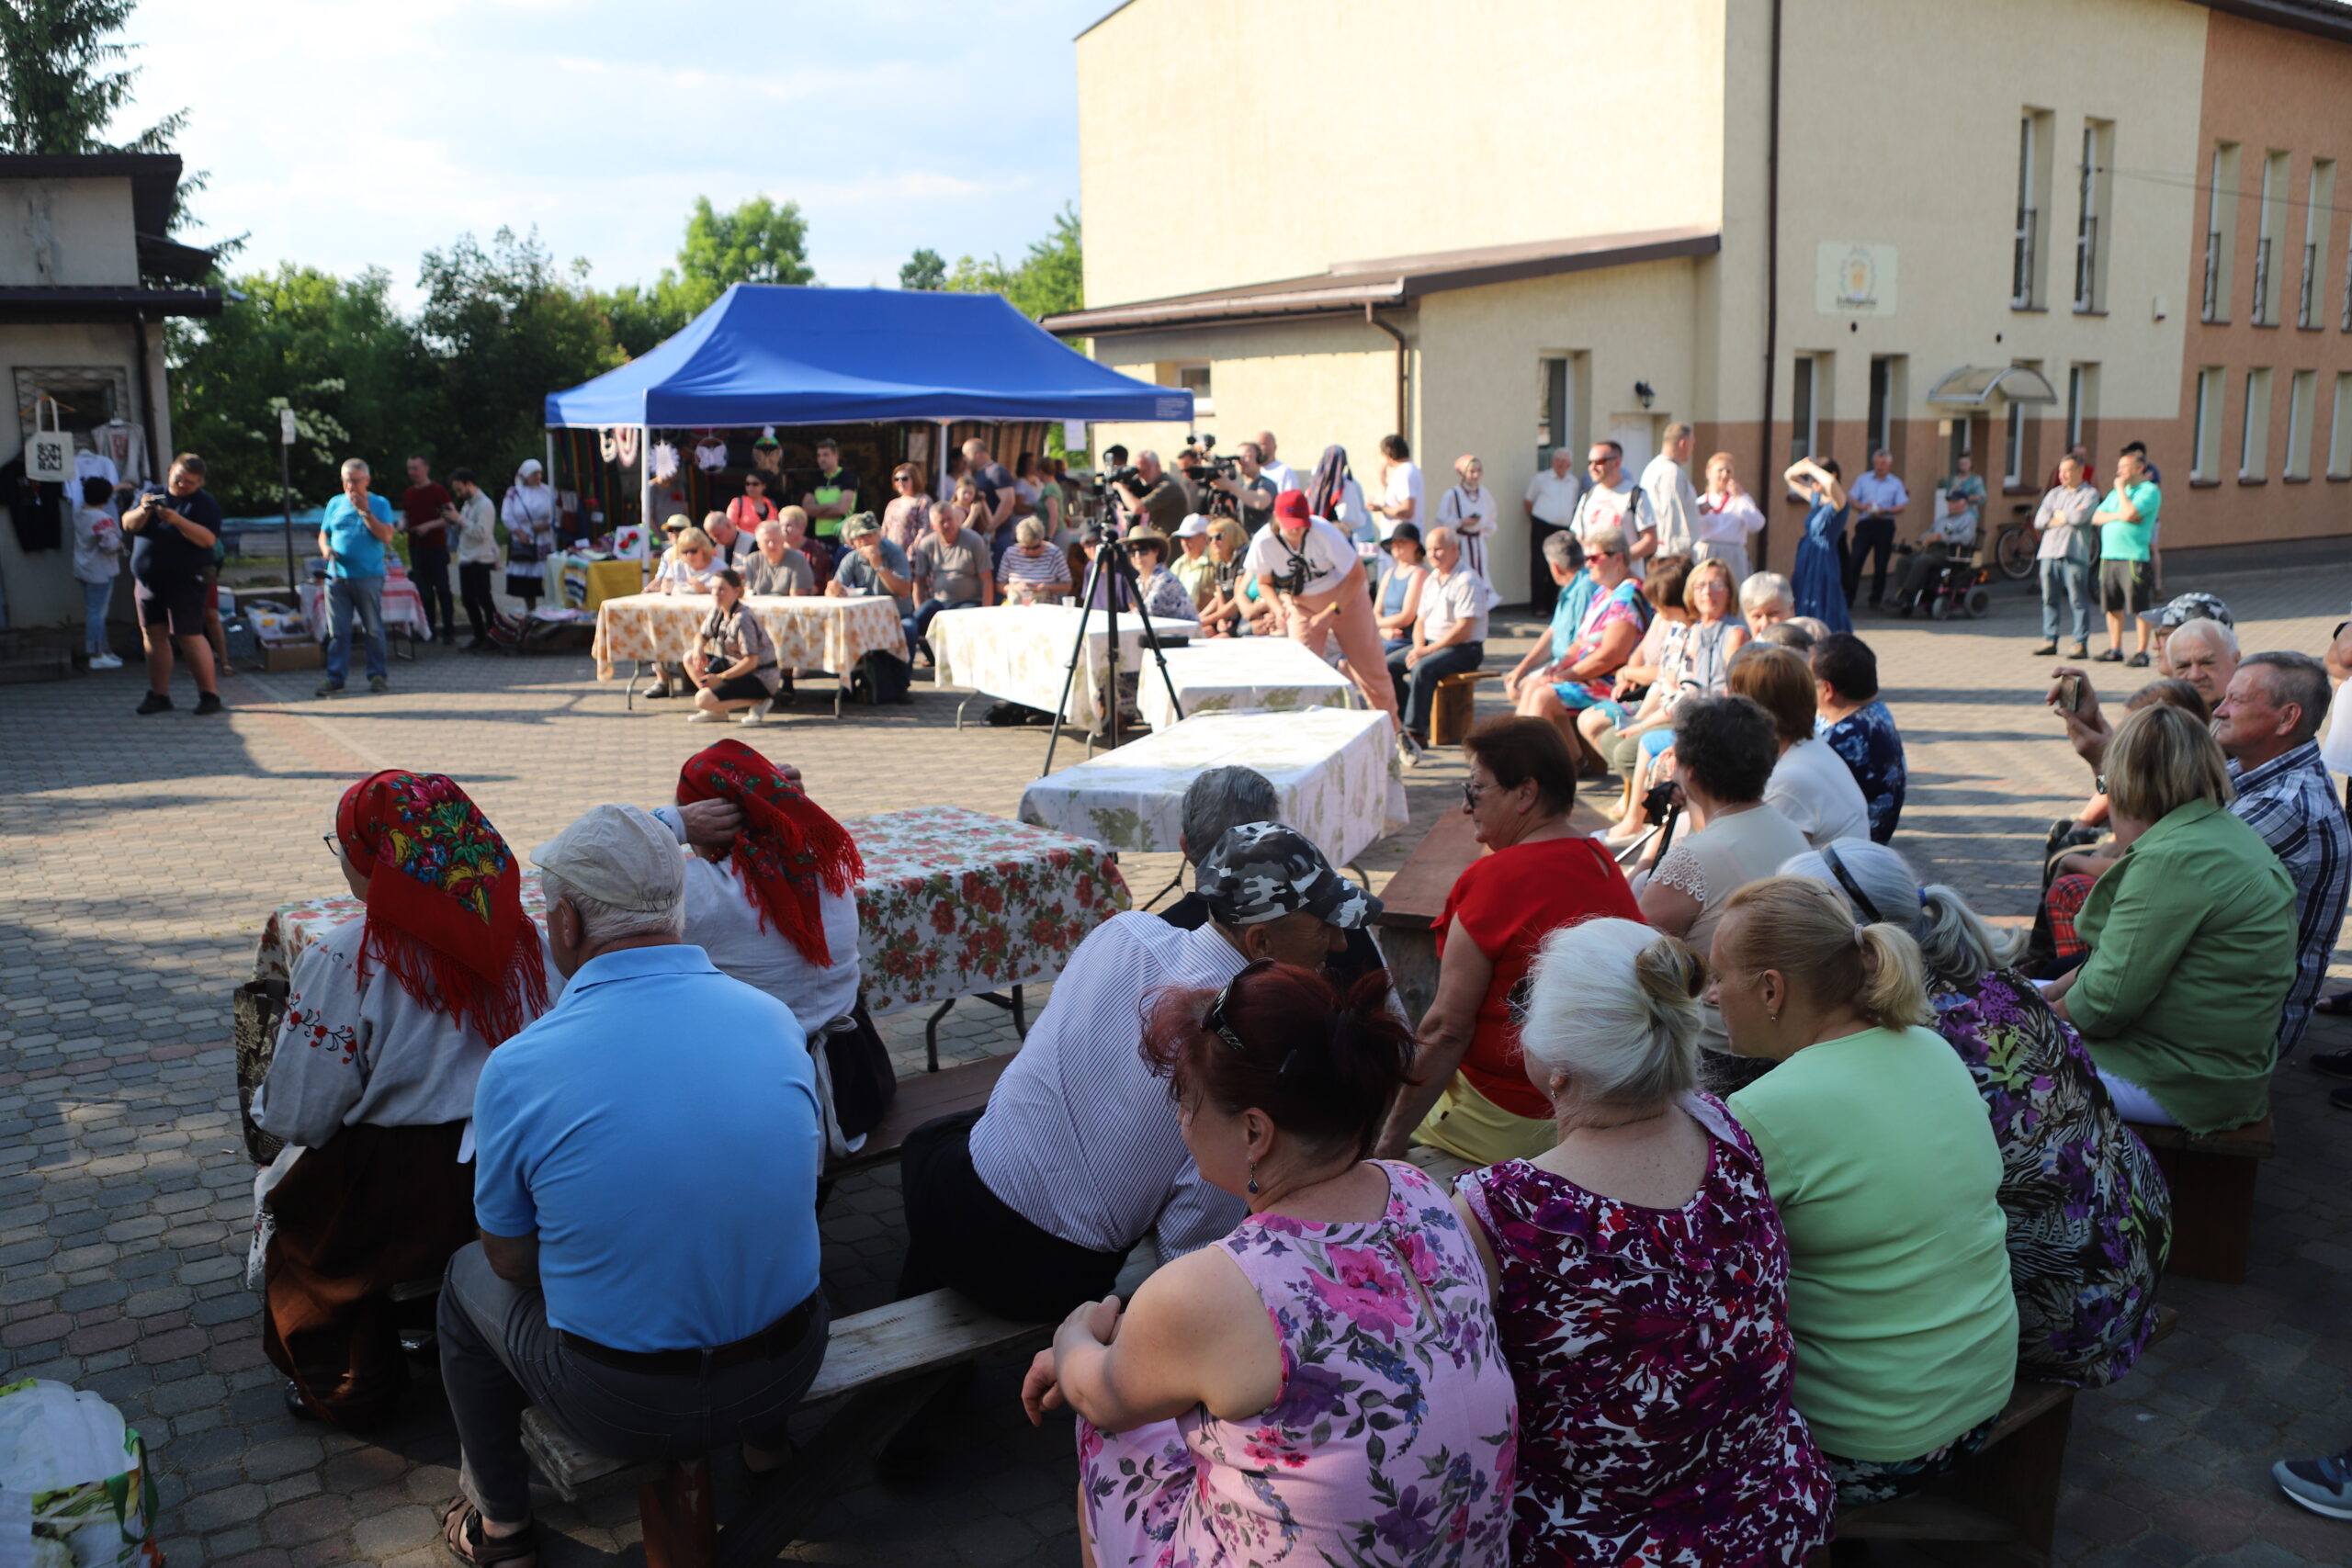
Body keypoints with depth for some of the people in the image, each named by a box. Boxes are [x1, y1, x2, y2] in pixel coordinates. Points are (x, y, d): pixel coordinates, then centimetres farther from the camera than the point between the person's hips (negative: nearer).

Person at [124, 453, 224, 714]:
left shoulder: (205, 504, -2)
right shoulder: (151, 494, 14)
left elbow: (208, 539, -17)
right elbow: (128, 525, 6)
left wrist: (177, 520, -27)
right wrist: (143, 510, -13)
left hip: (185, 583, -6)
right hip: (147, 582, 6)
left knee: (189, 636, -9)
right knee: (153, 635, 7)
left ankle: (209, 694, -2)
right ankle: (159, 695, 14)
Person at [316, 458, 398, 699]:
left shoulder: (379, 504, 3)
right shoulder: (335, 504, 14)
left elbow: (386, 536, -9)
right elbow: (323, 534, 18)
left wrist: (365, 511, -13)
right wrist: (325, 549, -4)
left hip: (368, 577, -3)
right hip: (337, 577, 3)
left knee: (373, 629, 2)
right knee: (337, 631, 2)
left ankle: (378, 675, 12)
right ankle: (335, 678, 6)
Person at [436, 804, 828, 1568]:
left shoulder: (517, 1067, -18)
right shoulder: (776, 1018, -8)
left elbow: (511, 1260, -4)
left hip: (621, 1407, -3)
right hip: (786, 1370, 3)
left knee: (469, 1278, 25)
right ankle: (762, 1437, 49)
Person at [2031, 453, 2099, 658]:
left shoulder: (2090, 493, 4)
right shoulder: (2054, 493, 19)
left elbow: (2081, 516, -14)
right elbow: (2039, 521, 6)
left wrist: (2058, 514, 2)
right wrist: (2068, 517, -2)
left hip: (2074, 554, -5)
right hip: (2049, 552, 5)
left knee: (2078, 601, -5)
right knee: (2049, 599, 5)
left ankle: (2081, 644, -3)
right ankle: (2049, 640, 12)